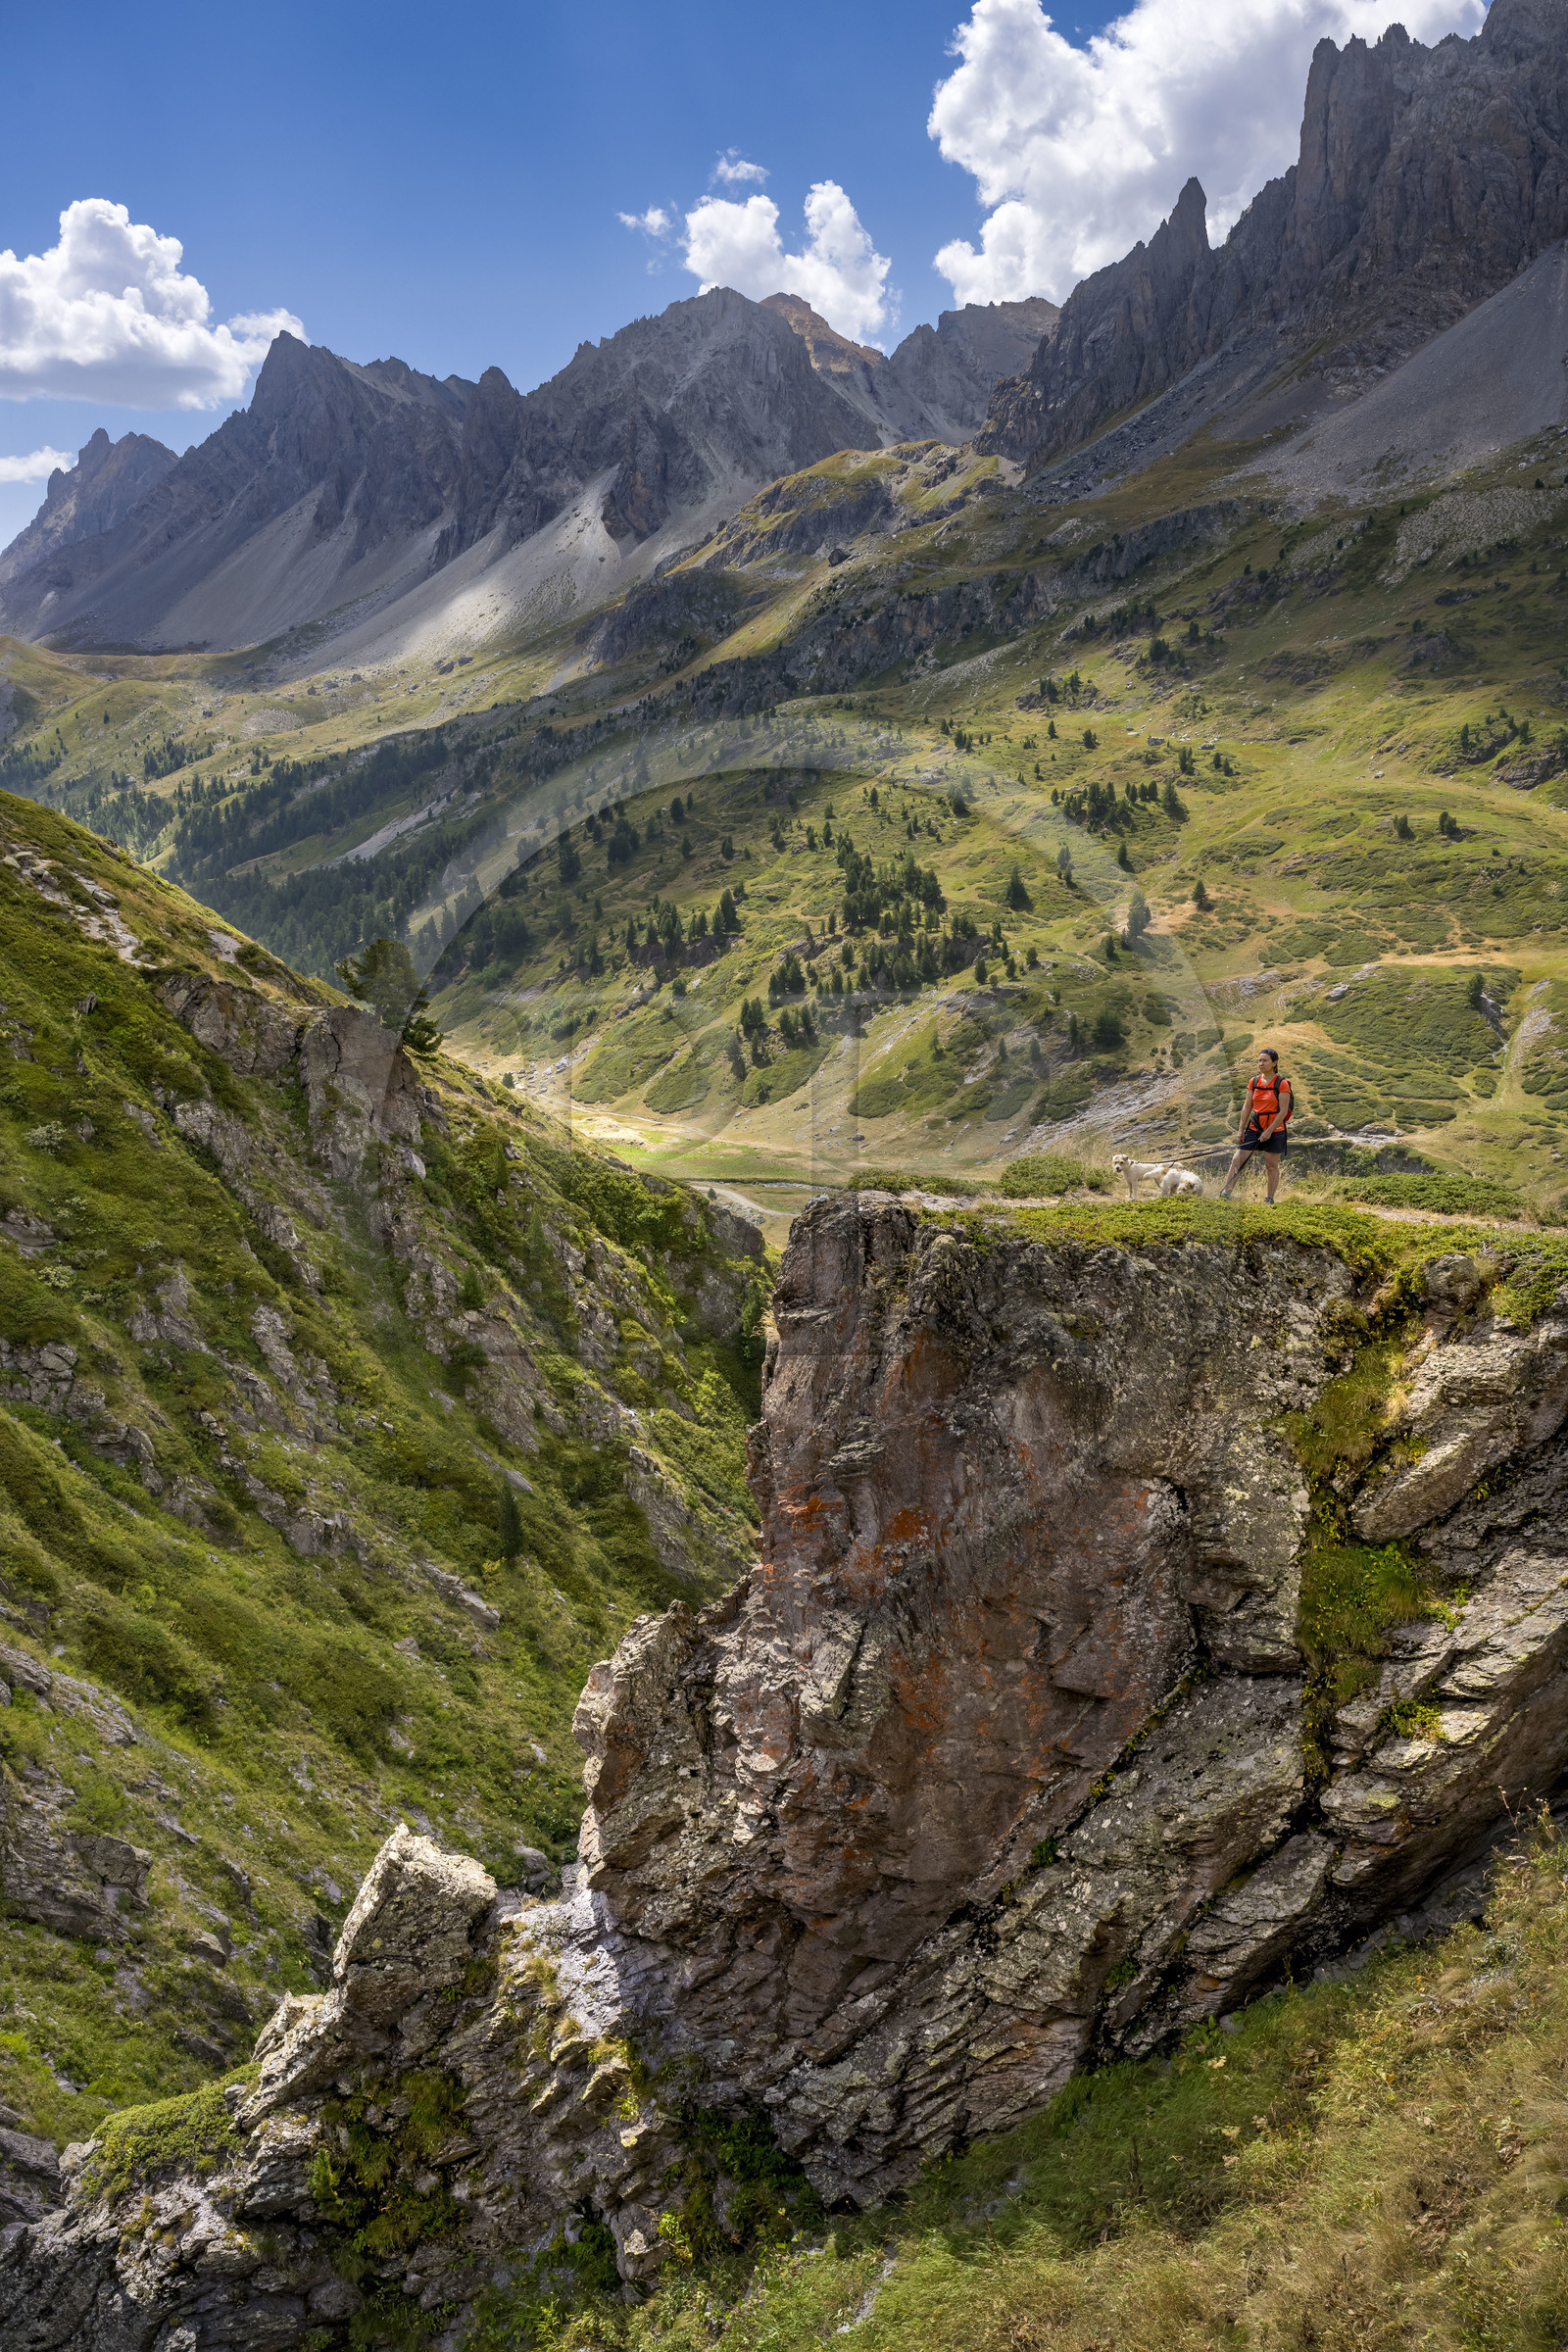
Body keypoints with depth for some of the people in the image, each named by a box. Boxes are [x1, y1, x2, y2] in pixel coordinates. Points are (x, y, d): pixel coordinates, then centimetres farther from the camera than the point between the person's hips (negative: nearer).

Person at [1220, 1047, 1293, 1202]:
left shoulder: (1282, 1084, -9)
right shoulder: (1253, 1082, 6)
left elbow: (1283, 1111, -12)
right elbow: (1247, 1107, 10)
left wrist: (1269, 1131, -16)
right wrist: (1241, 1130, 6)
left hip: (1274, 1130, -4)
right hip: (1254, 1128, 4)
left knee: (1271, 1166, 2)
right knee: (1237, 1160, -4)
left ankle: (1270, 1199, 13)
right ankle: (1226, 1193, -1)